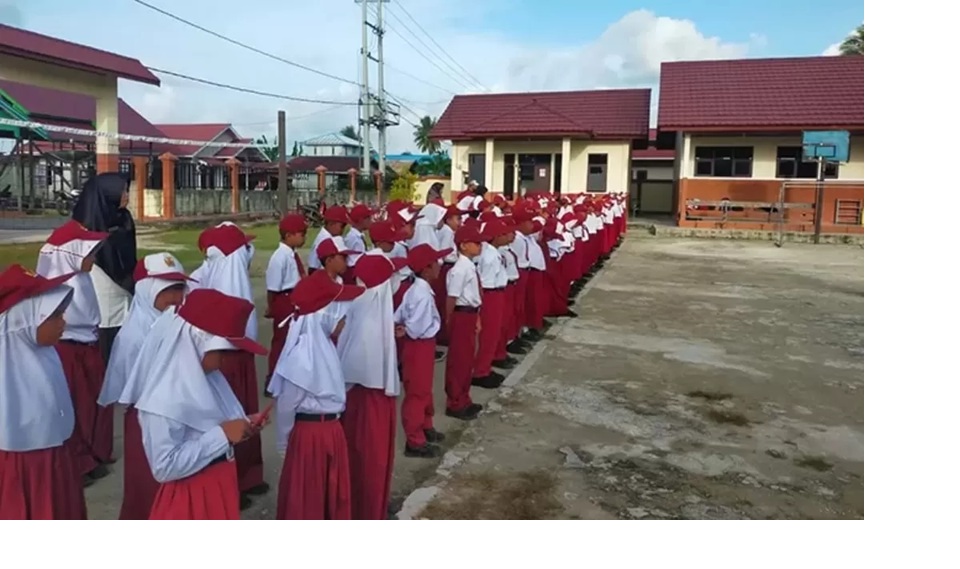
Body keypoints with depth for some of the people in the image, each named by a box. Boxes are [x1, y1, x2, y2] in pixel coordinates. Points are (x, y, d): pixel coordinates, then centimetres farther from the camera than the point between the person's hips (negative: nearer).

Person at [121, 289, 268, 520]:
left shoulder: (204, 377, 1)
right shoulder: (164, 398, -25)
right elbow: (165, 467, -26)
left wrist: (243, 426, -3)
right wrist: (222, 435, -26)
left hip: (219, 488, 9)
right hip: (191, 501, -9)